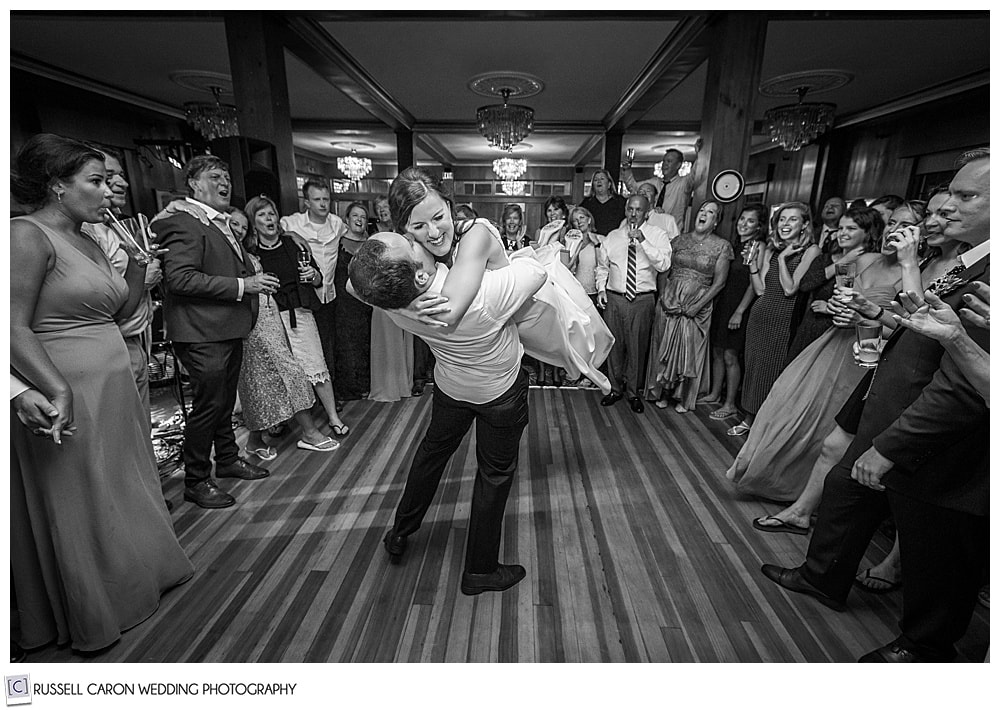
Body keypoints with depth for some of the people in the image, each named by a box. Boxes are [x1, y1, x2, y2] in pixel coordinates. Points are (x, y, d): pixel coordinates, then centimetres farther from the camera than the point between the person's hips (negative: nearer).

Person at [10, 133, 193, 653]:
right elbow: (16, 328, -19)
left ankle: (130, 580, 40)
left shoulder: (87, 241, 12)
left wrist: (139, 259, 5)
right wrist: (57, 389, -27)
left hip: (115, 392, 8)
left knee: (119, 494, 19)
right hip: (70, 397, -8)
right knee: (78, 508, 8)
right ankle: (89, 616, 29)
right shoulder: (27, 235, -13)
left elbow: (122, 310, 14)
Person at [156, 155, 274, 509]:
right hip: (203, 333, -9)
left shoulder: (223, 223, 18)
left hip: (229, 330, 9)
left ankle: (228, 459, 36)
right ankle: (196, 481, 14)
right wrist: (240, 285, -23)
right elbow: (179, 278, -22)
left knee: (225, 399, 20)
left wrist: (253, 279, 10)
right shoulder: (182, 224, -12)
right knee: (208, 404, -2)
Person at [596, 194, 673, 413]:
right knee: (614, 344, 8)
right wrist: (601, 288, 2)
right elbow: (602, 266, 16)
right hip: (614, 298, 2)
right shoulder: (613, 236, 10)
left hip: (642, 299, -2)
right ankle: (615, 388, 25)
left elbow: (664, 265, -14)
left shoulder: (657, 235, 1)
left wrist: (643, 241, -20)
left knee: (637, 347, 5)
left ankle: (634, 392, 21)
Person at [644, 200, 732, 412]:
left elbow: (719, 282, -4)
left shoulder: (722, 246, -1)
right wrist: (664, 296, -7)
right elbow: (664, 271, 7)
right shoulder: (679, 240, 7)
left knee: (690, 349, 4)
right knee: (665, 346, 7)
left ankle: (684, 398, 21)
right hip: (670, 302, 2)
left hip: (698, 305, -2)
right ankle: (662, 391, 23)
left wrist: (697, 306, -12)